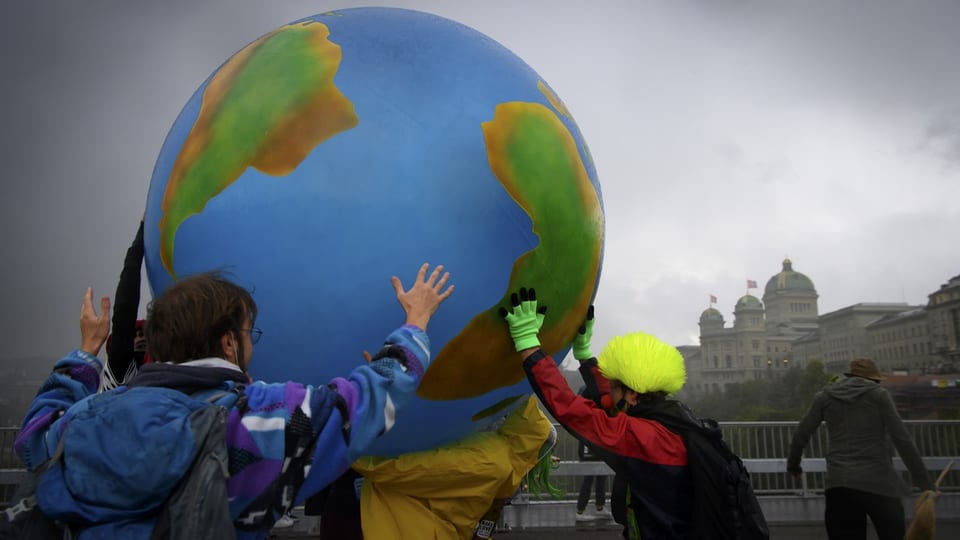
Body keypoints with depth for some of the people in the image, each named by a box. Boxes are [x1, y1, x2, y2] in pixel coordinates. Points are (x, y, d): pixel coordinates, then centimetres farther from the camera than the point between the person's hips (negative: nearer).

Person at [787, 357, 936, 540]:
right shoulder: (878, 394, 4)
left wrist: (793, 463, 26)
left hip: (838, 483, 2)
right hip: (878, 482, -2)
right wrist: (925, 483, 2)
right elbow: (902, 439, -1)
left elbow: (801, 434, 11)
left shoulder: (825, 397, 11)